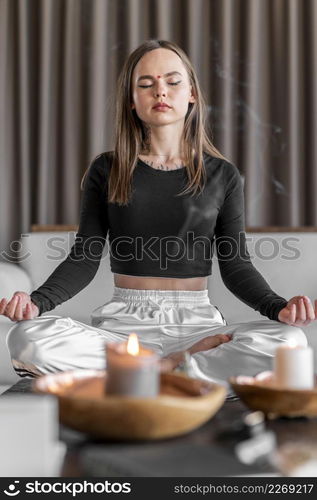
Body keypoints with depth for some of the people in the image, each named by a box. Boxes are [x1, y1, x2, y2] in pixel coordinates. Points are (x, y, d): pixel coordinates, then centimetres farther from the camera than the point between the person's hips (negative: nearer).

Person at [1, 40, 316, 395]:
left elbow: (236, 266, 5)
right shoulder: (107, 170, 7)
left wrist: (279, 307, -15)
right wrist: (36, 302, -15)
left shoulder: (222, 175, 7)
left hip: (195, 319, 0)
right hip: (123, 320, 0)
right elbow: (83, 260, 5)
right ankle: (192, 359, -18)